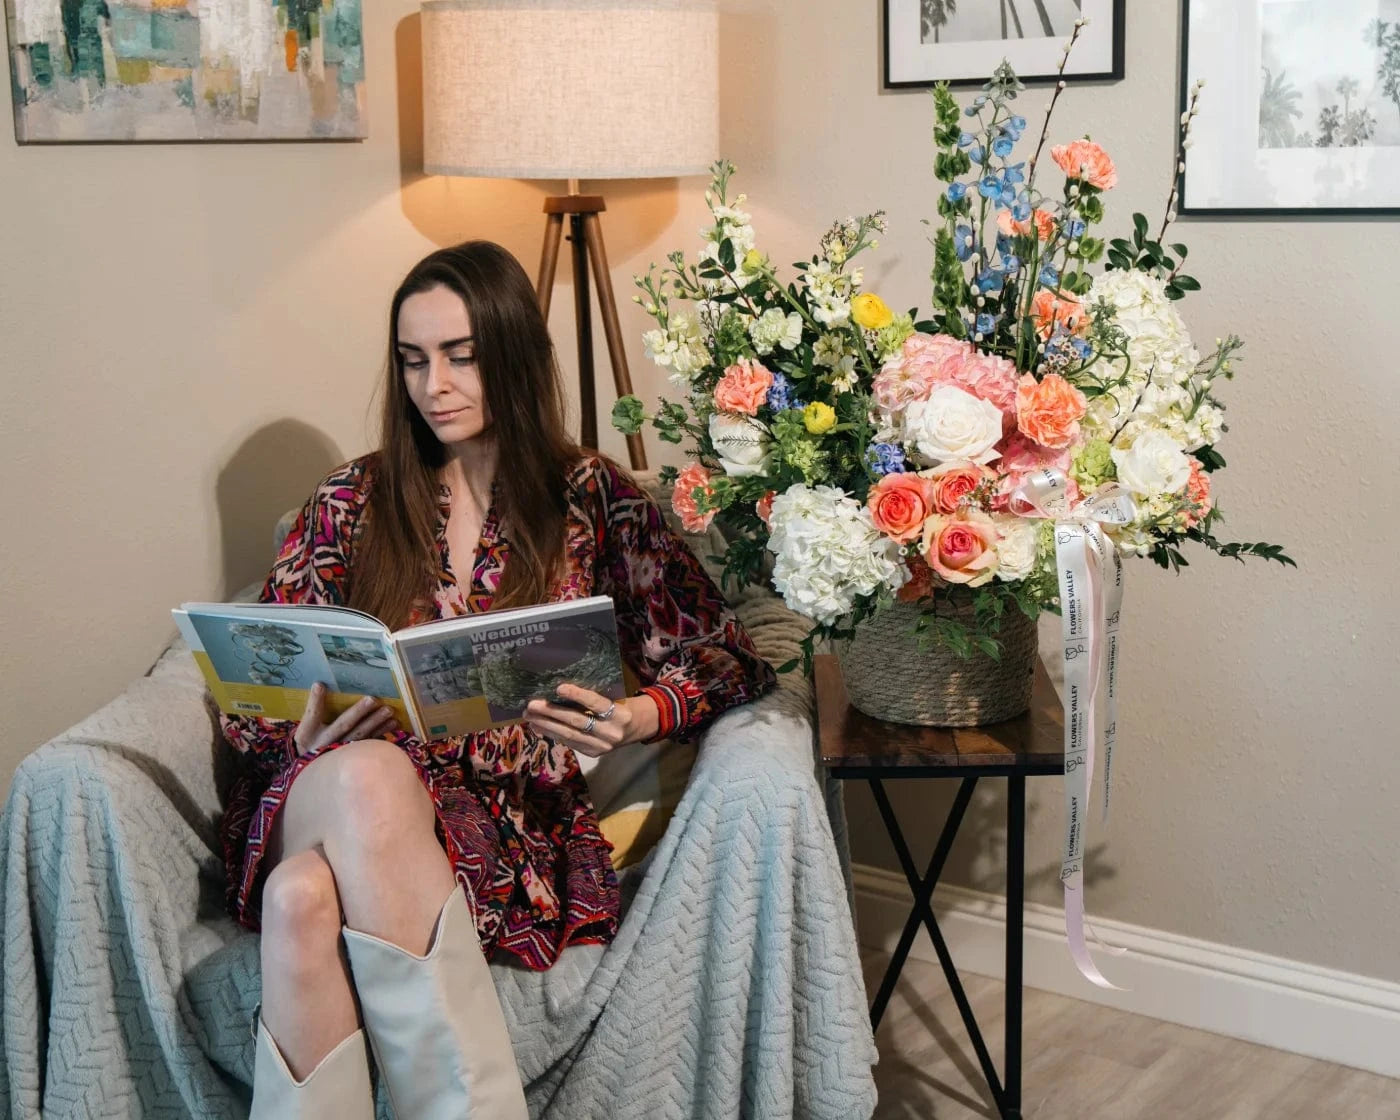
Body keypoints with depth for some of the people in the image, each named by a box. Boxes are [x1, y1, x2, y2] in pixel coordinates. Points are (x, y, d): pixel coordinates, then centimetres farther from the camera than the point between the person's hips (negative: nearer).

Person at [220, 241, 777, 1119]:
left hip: (510, 815, -2)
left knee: (309, 895, -36)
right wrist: (303, 733, -12)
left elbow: (722, 659, 6)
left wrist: (638, 718, -16)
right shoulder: (355, 501, 15)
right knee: (371, 772, -38)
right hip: (340, 791, 2)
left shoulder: (592, 499, 10)